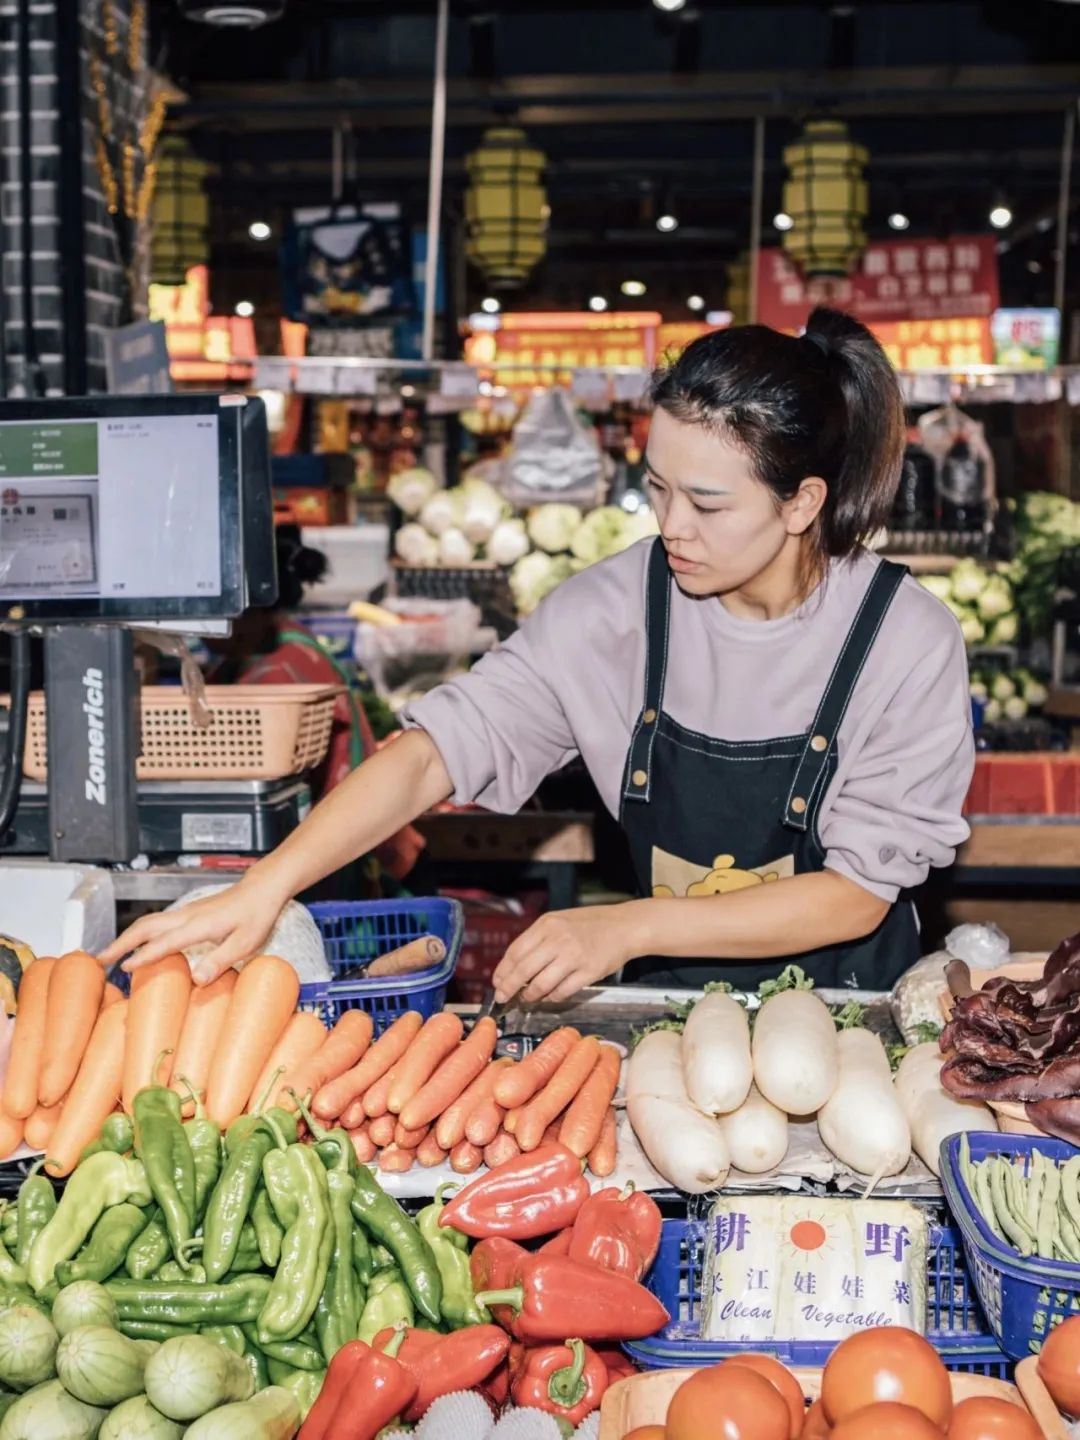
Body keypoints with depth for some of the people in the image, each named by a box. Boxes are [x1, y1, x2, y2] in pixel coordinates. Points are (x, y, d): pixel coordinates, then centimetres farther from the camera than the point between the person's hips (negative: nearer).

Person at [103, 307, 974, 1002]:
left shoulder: (905, 640, -14)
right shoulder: (617, 609, -8)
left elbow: (859, 892, -14)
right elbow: (442, 748, -13)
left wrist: (627, 927, -24)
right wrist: (268, 886, -27)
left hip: (851, 1013, 1)